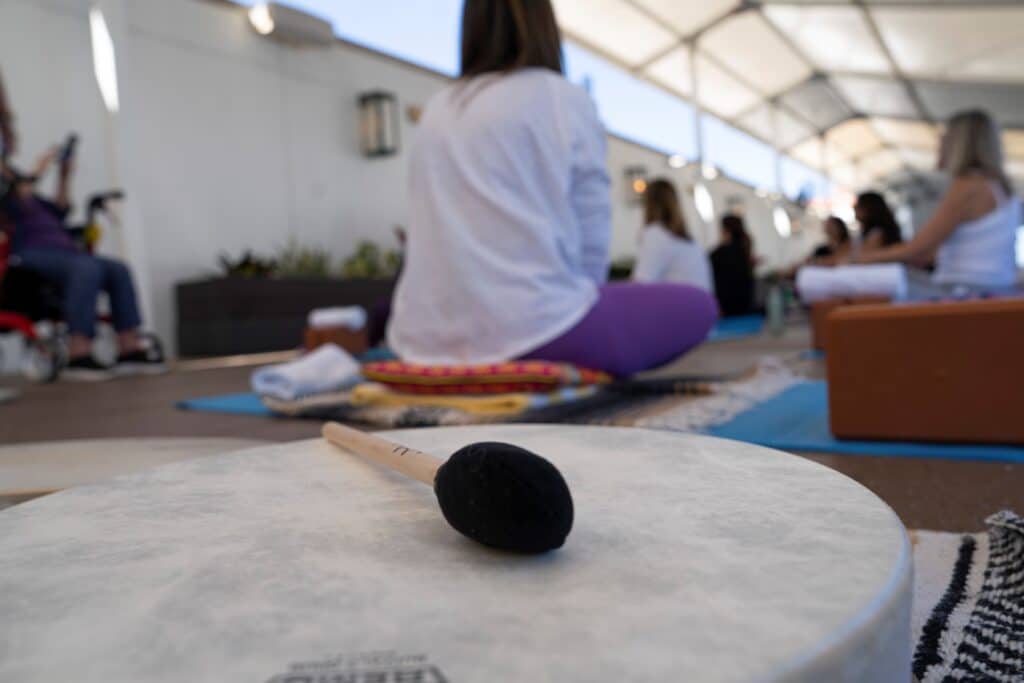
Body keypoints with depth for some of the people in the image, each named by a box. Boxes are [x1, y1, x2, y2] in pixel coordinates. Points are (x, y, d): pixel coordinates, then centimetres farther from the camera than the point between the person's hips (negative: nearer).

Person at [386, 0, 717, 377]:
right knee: (696, 306, 16)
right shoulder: (563, 98, 1)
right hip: (535, 327, -7)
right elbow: (590, 238, -2)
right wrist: (579, 298, 17)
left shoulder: (437, 110, 15)